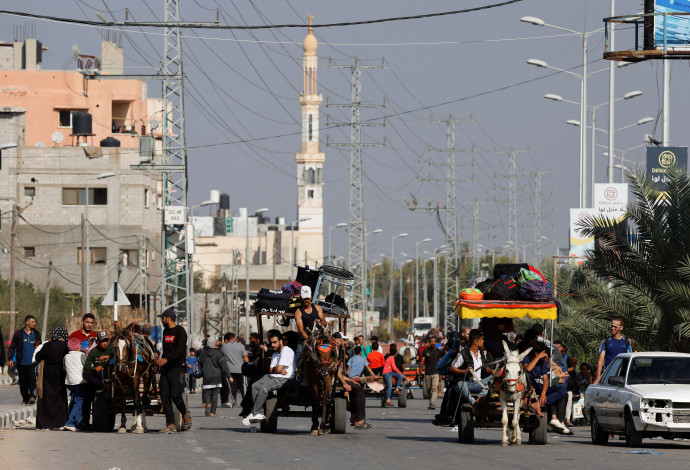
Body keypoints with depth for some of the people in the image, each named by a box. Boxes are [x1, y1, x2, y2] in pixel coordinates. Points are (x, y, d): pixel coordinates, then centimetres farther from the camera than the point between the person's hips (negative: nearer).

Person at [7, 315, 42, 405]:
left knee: (32, 377, -20)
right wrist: (10, 359, -6)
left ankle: (31, 396, -22)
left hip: (33, 362, 0)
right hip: (22, 363, 0)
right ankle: (25, 398, 15)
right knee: (23, 382, 3)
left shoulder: (37, 334, 11)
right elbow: (12, 347, 6)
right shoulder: (18, 334, 5)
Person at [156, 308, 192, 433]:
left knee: (175, 395, -15)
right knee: (164, 396, -2)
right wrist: (161, 361, 21)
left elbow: (180, 350, -20)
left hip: (177, 367, -8)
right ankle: (171, 424, -1)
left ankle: (185, 414, 12)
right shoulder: (165, 331, 17)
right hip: (165, 368, 8)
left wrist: (167, 359, -33)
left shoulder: (180, 331, -8)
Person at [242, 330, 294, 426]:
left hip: (283, 378, -9)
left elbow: (278, 369, -15)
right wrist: (278, 370, -7)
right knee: (255, 386, -11)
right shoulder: (275, 354, 24)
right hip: (272, 376, 9)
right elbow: (271, 370, 13)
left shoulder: (287, 351, -7)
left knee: (264, 388, -28)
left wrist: (273, 370, 7)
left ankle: (254, 413, -23)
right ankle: (259, 413, -19)